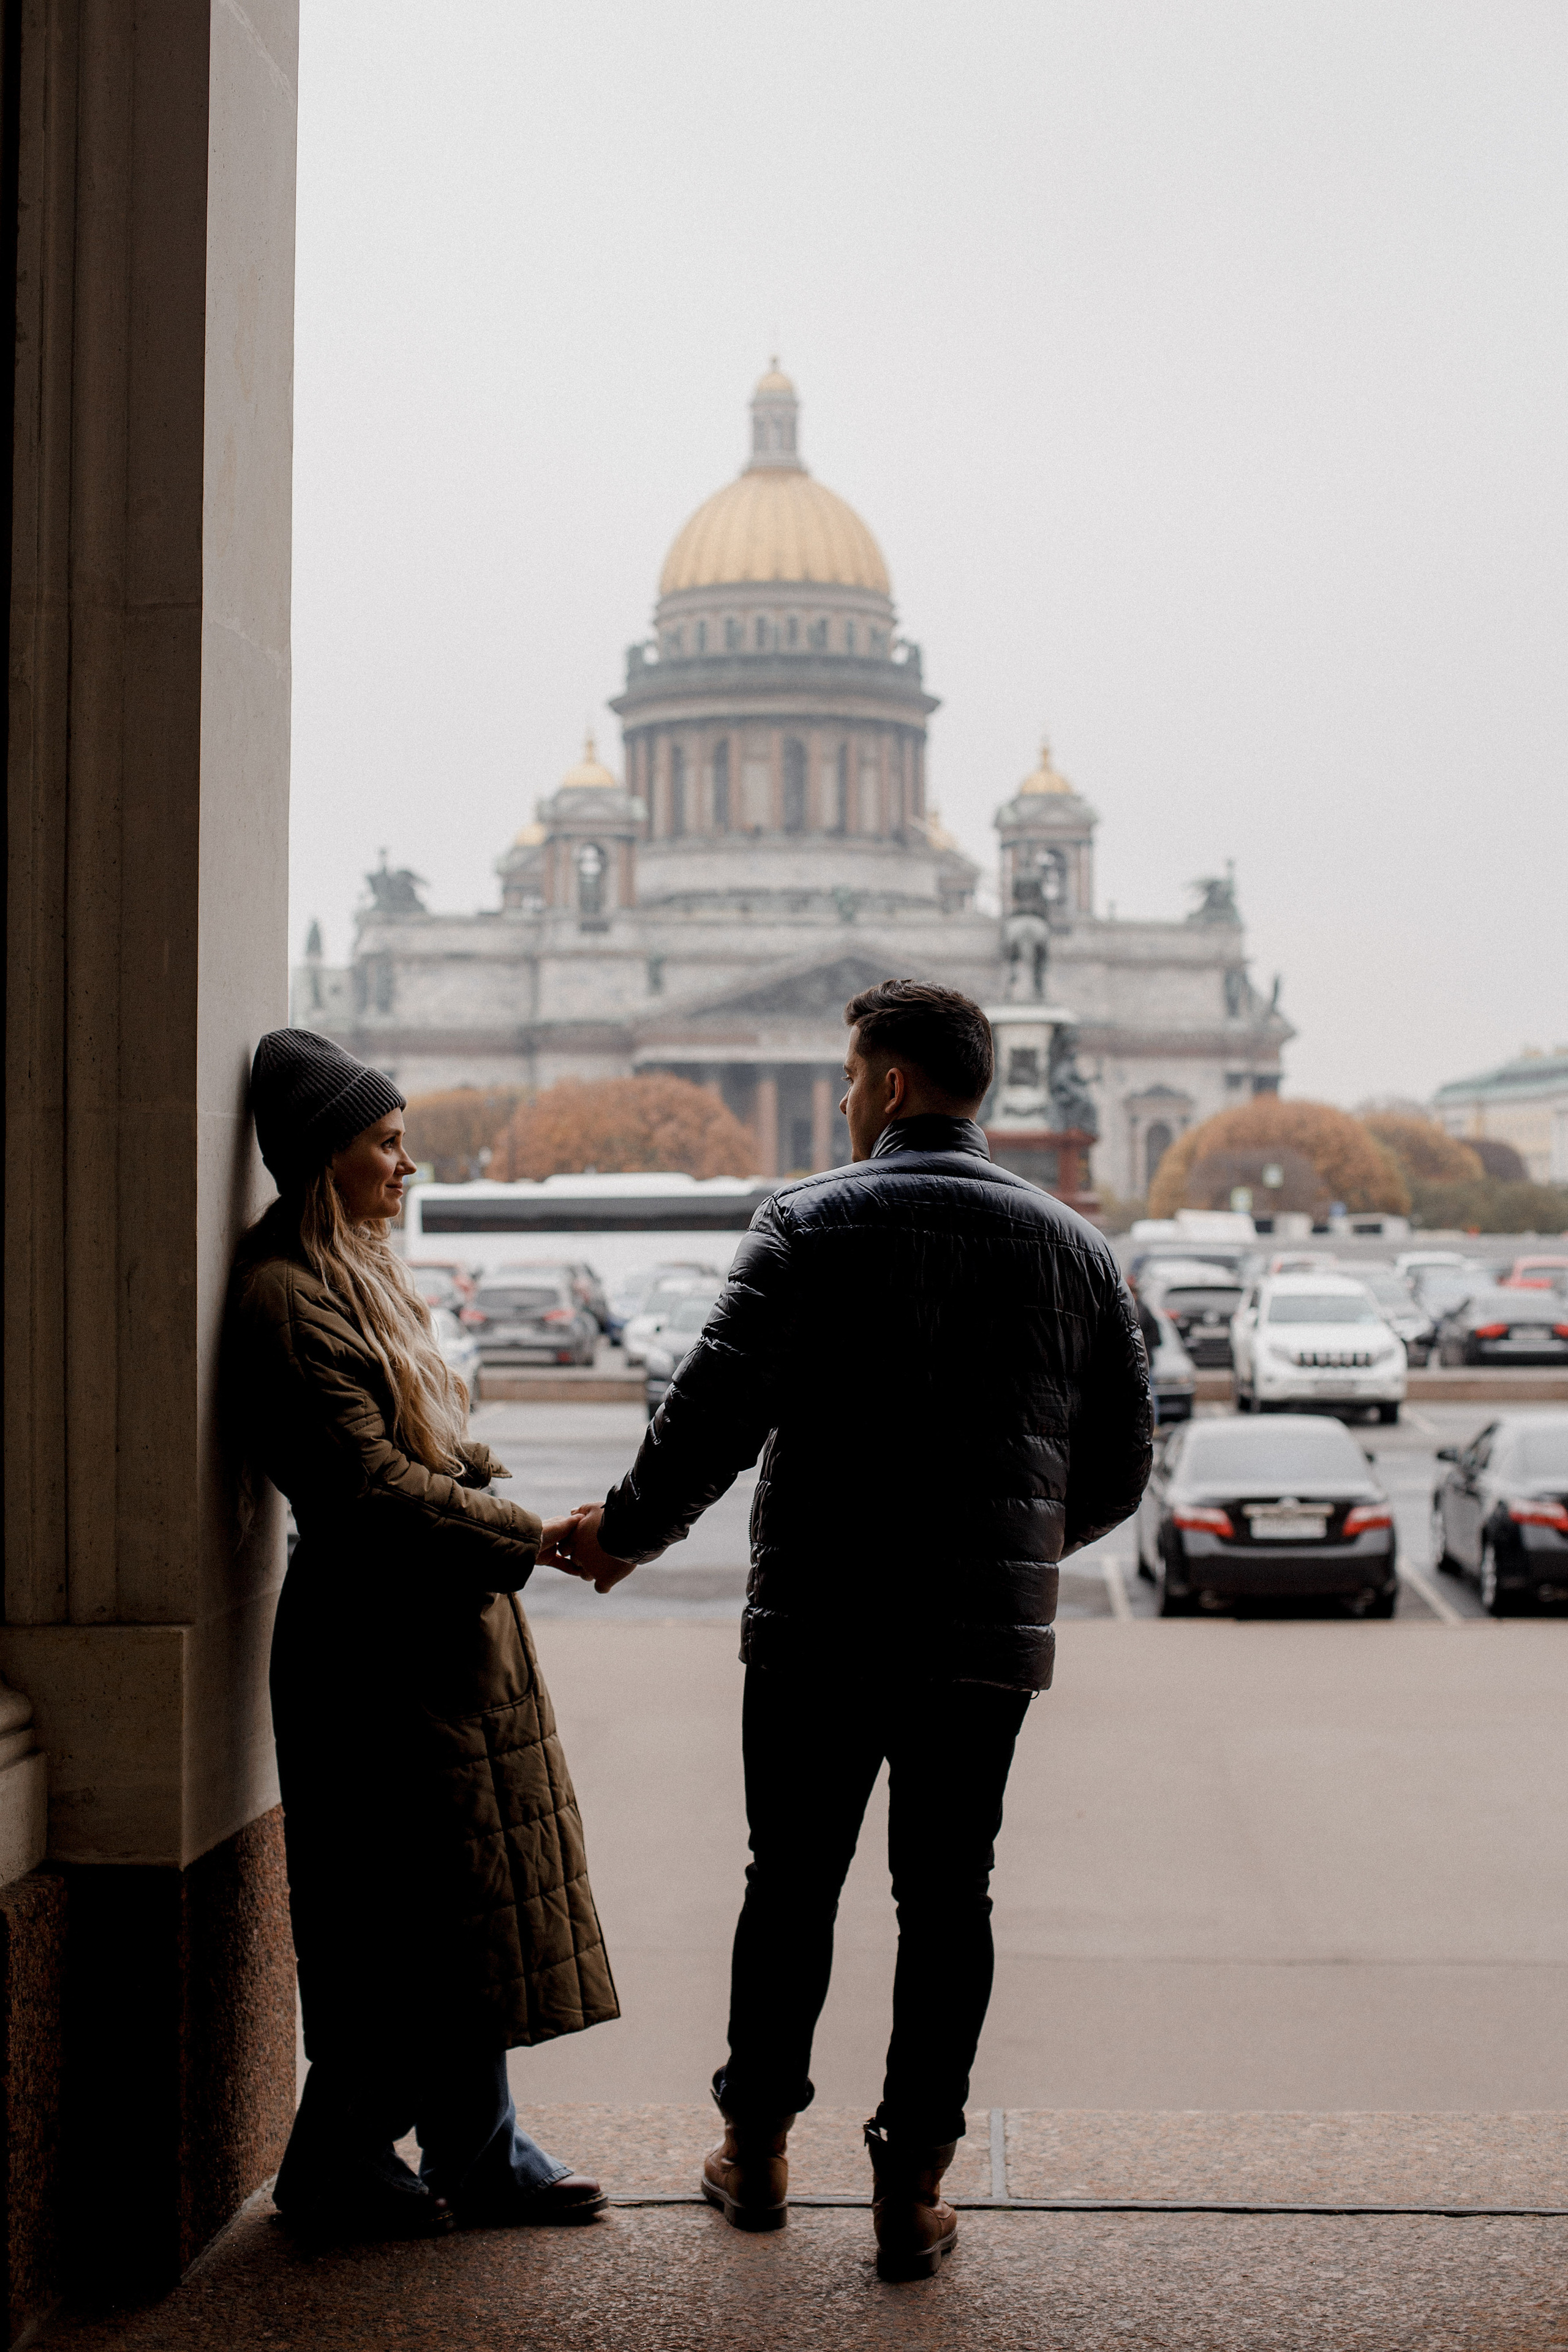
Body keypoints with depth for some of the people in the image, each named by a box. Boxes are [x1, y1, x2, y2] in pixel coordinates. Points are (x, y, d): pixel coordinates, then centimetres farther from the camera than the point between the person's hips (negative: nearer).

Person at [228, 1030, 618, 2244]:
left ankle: (476, 2147, 22)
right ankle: (336, 2164, 13)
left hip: (448, 1634, 10)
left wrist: (464, 1483, 4)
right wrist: (530, 1535, -18)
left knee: (471, 1900, 13)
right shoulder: (288, 1300, -16)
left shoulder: (361, 1278, 16)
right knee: (408, 1910, -2)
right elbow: (370, 1485, -21)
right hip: (380, 1648, -10)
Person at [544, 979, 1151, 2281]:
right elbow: (1120, 1466, 10)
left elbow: (719, 1405, -12)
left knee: (792, 1887, 12)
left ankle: (757, 2147, 24)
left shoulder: (809, 1222, -5)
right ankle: (913, 2185, 10)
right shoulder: (1074, 1246, 6)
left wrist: (629, 1529, 3)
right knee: (947, 1903, 8)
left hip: (818, 1624, -2)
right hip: (989, 1634, 2)